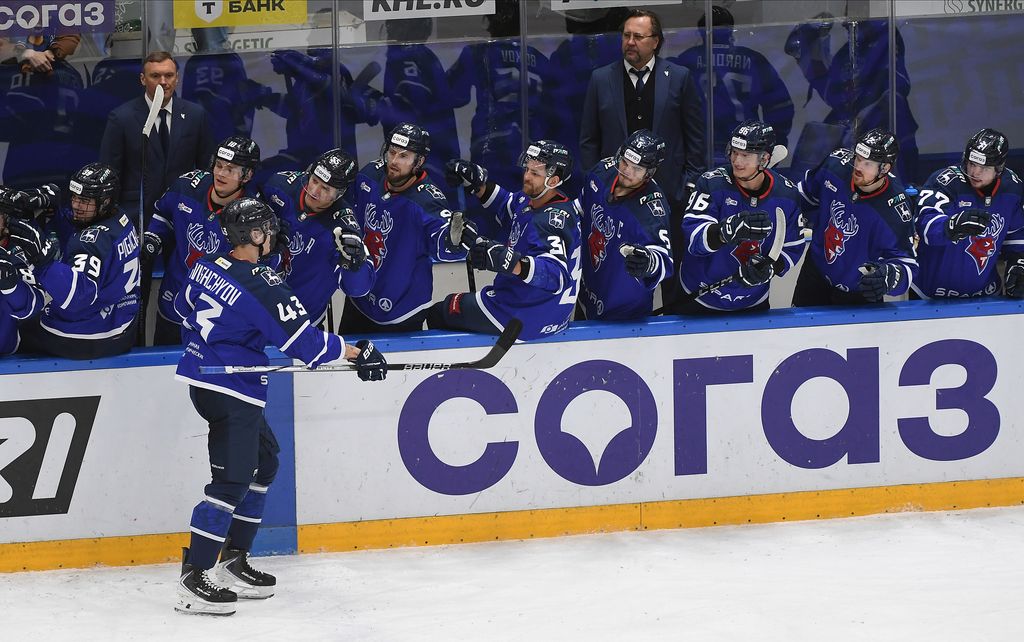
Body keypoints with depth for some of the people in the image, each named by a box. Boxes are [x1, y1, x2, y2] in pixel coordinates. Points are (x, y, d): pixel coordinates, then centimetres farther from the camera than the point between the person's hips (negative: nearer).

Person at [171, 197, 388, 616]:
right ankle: (193, 581, -13)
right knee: (232, 481, -9)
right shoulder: (262, 287, -20)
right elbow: (304, 343, -17)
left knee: (263, 460, 21)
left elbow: (184, 308, 23)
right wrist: (356, 353, -5)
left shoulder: (207, 267, 4)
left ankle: (233, 562, 23)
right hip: (232, 391, -10)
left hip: (202, 375, 10)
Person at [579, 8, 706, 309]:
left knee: (673, 269, 3)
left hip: (669, 191, -1)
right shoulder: (601, 79, 6)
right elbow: (589, 139, 10)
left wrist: (692, 181, 0)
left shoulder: (679, 78, 3)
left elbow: (695, 135, 5)